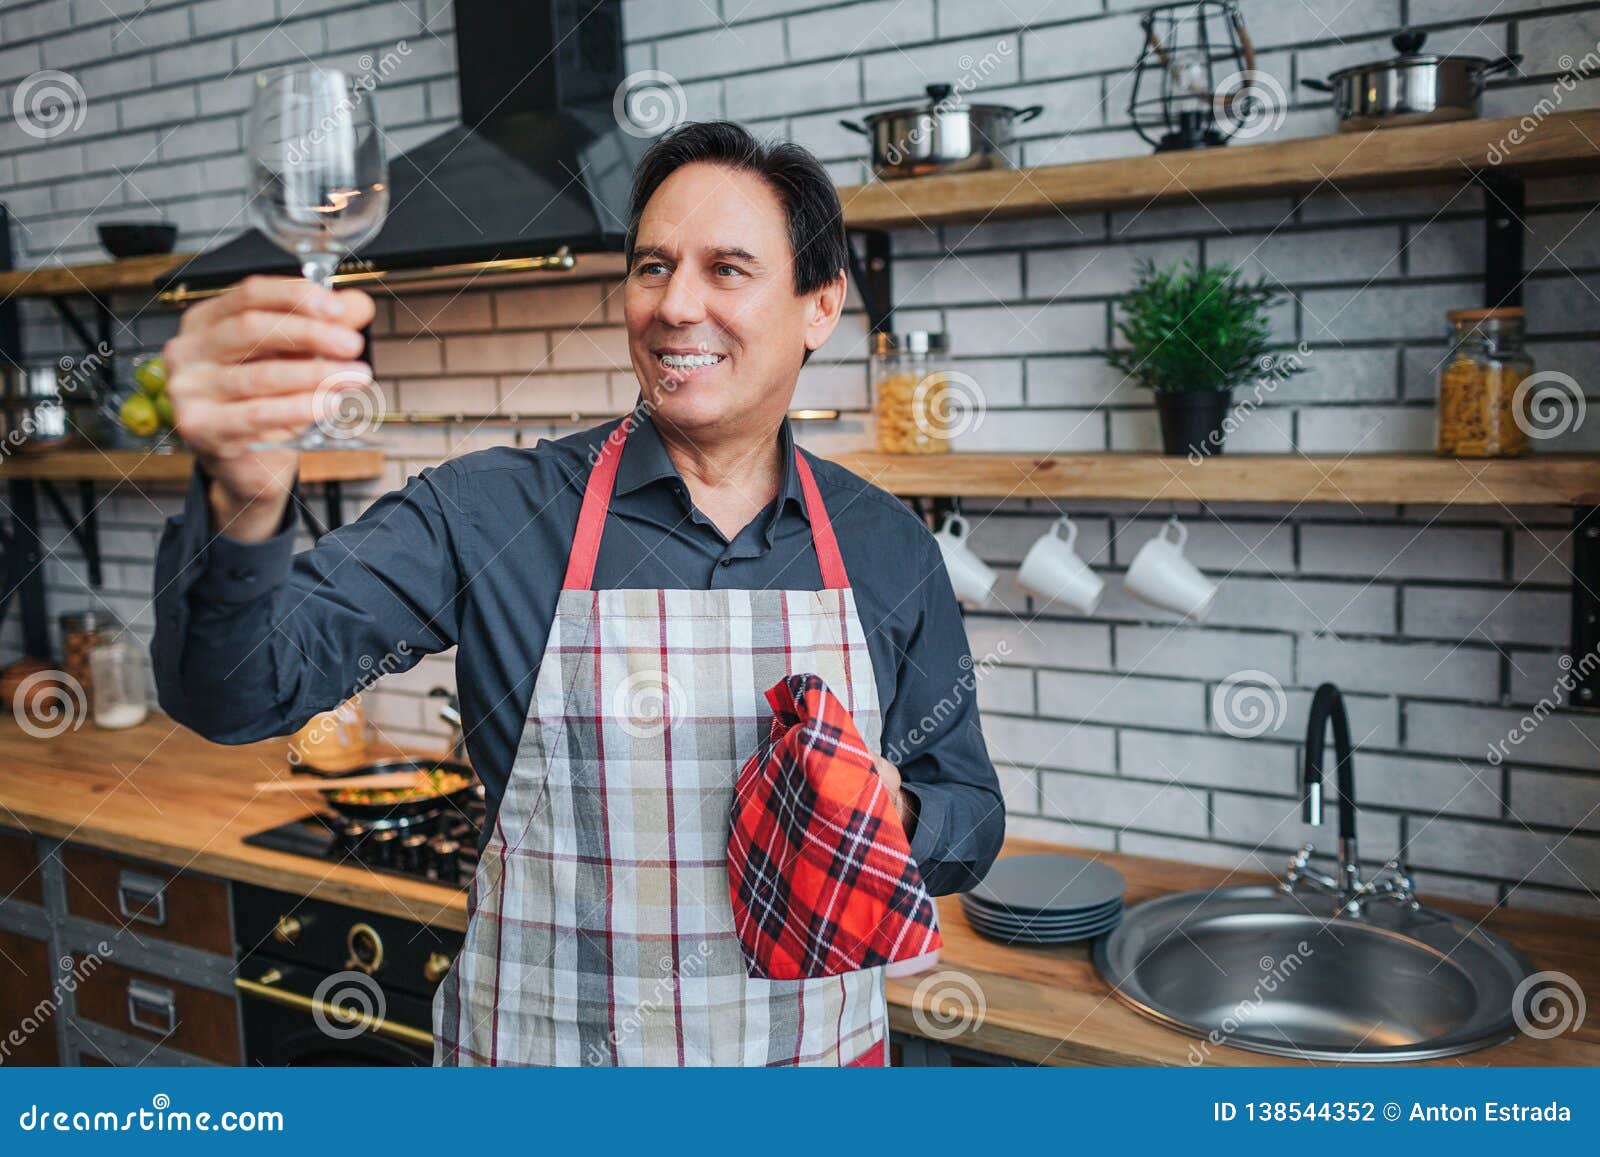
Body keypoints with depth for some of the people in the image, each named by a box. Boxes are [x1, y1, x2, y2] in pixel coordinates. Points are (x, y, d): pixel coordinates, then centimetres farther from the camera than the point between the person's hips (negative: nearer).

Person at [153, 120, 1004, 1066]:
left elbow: (971, 818, 3)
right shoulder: (491, 515, -12)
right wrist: (246, 501, -40)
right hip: (541, 1050, -1)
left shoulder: (890, 549, -4)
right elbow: (238, 688, -21)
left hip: (818, 1053, 2)